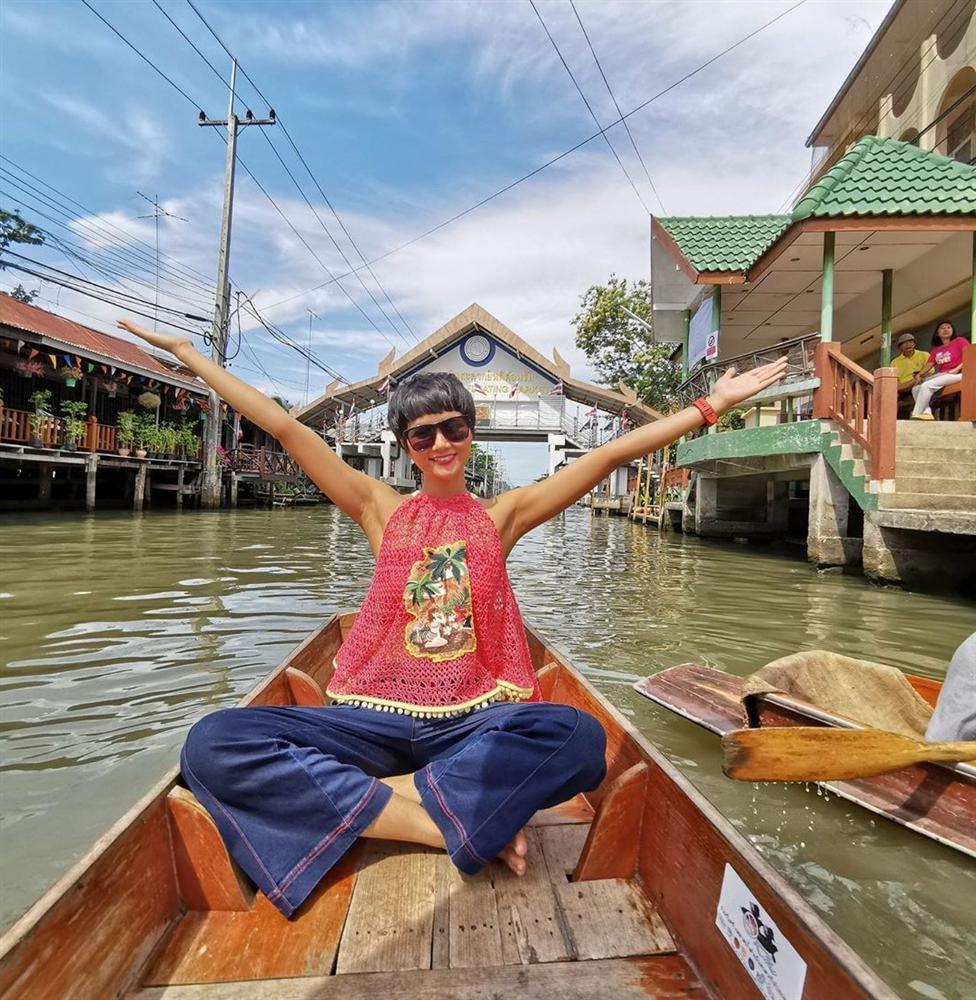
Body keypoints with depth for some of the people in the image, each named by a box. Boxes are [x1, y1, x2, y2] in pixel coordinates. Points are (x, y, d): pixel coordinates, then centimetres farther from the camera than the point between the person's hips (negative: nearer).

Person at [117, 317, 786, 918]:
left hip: (472, 717, 0)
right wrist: (186, 351, 7)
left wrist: (711, 405, 1)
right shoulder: (381, 510, 6)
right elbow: (285, 427, 4)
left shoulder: (501, 515, 6)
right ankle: (464, 821, -21)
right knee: (212, 745, -23)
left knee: (581, 738, -31)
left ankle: (379, 797, -17)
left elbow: (612, 453, 2)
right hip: (378, 716, 1)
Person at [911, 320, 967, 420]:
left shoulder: (960, 341, 5)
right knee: (916, 388, -10)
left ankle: (915, 415, -29)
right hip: (941, 375, 7)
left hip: (956, 374, -7)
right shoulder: (935, 350, 21)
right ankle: (927, 413, -26)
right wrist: (919, 375, -8)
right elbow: (929, 365, 10)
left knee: (926, 386, -29)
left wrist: (957, 369, -20)